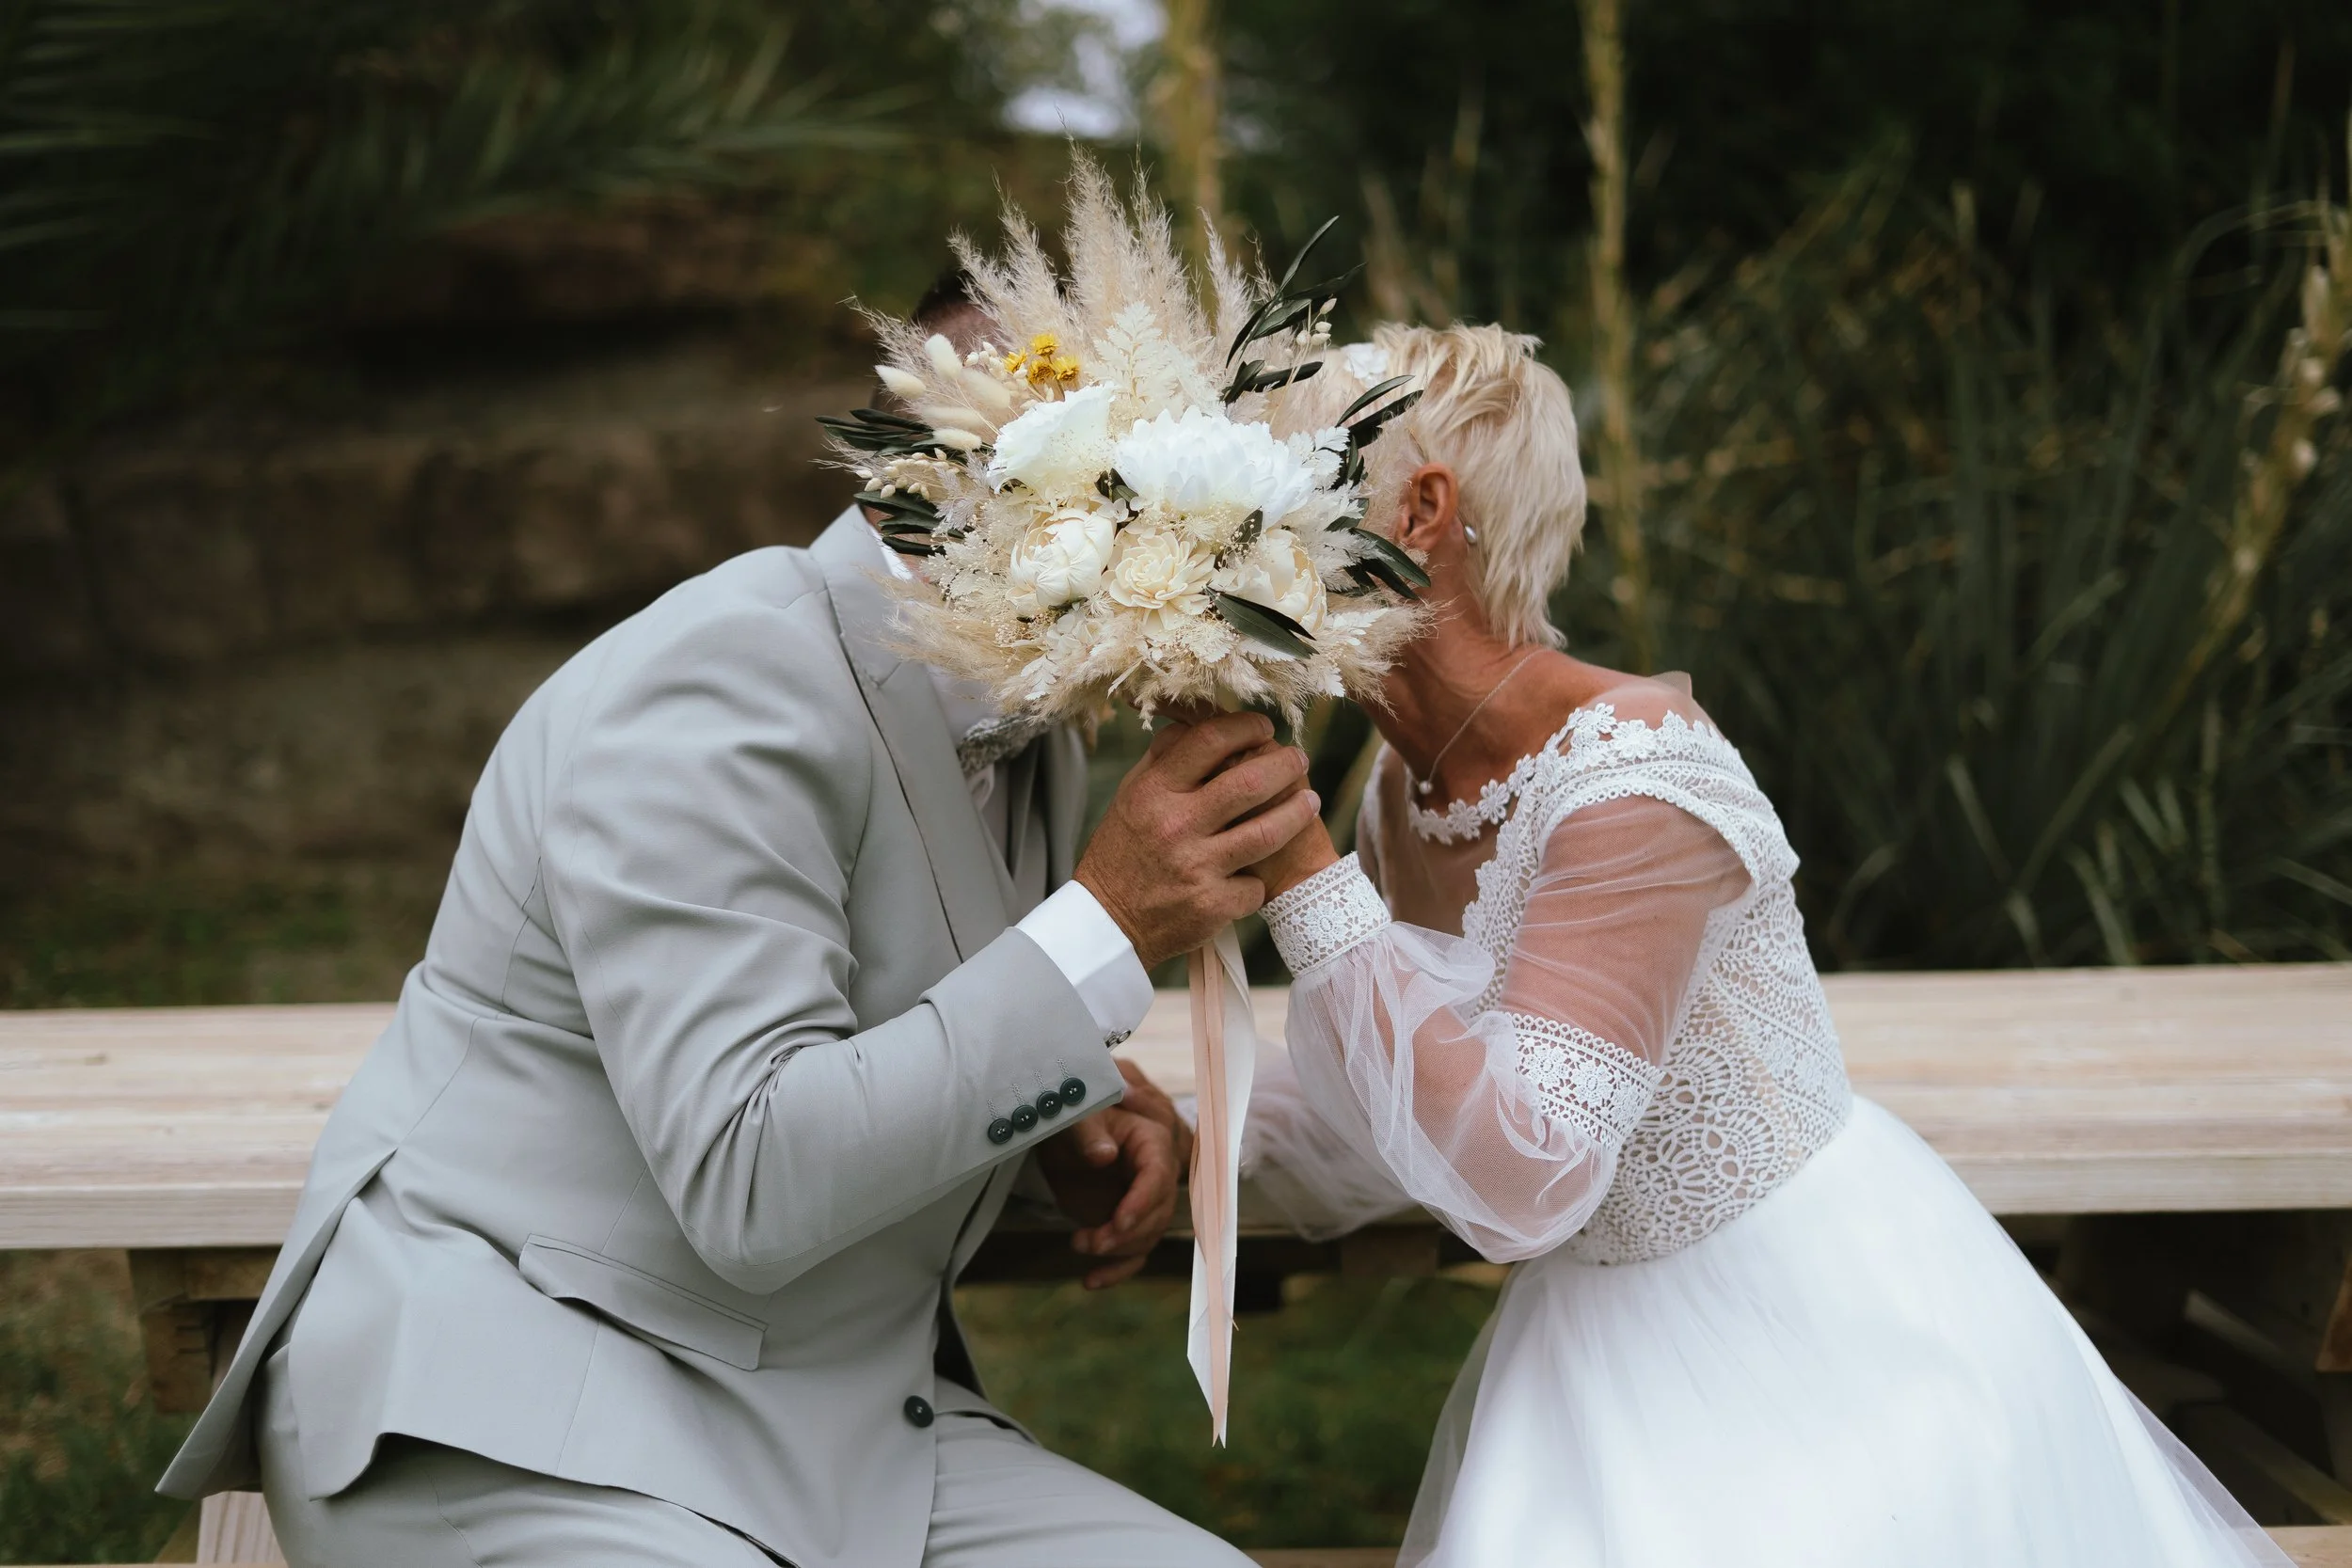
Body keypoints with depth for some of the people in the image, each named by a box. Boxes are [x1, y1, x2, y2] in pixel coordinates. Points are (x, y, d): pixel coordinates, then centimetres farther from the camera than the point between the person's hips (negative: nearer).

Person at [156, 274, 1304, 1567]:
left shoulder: (1029, 735, 8)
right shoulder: (722, 687, -19)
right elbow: (750, 1184, -26)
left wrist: (1070, 1116, 2)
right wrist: (1108, 927, -25)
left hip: (836, 1428, 8)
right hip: (518, 1432, -8)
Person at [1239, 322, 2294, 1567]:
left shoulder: (1632, 785, -26)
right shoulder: (1403, 790, -2)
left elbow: (1519, 1174, -33)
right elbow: (1354, 1157, 5)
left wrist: (1297, 872, -31)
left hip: (1825, 1347, -7)